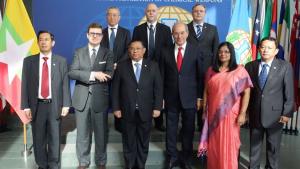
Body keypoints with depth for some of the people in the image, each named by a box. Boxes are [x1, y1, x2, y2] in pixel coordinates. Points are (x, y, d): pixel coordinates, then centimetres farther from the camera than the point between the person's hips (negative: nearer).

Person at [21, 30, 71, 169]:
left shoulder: (61, 61, 3)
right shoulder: (29, 61, 4)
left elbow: (65, 84, 0)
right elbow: (25, 85, 2)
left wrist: (65, 105, -6)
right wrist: (26, 106, -4)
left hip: (54, 105, -1)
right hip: (37, 105, 1)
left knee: (55, 138, 9)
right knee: (38, 139, 11)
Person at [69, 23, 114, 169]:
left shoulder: (107, 54, 4)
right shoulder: (79, 52, 7)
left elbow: (109, 75, -11)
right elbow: (72, 73, -7)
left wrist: (85, 77, -15)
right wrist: (93, 75, -20)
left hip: (100, 98, -1)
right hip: (81, 98, 1)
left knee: (101, 132, 9)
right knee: (82, 133, 10)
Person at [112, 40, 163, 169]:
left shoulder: (153, 66, 2)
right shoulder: (121, 66, 0)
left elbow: (158, 88, 0)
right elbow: (115, 89, 0)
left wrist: (157, 107, -5)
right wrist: (116, 108, -5)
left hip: (146, 111, 1)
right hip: (127, 111, 0)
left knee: (143, 142, 13)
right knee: (129, 142, 12)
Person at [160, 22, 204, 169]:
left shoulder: (196, 51, -2)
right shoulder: (165, 52, 2)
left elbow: (200, 76, -1)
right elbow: (162, 77, 3)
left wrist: (199, 97, -3)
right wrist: (161, 97, 0)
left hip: (189, 97, -1)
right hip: (171, 97, 1)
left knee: (188, 129, 10)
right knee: (171, 129, 10)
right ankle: (172, 156, 27)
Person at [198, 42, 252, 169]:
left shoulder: (239, 70, -5)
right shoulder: (211, 70, 5)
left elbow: (246, 93, -7)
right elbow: (206, 92, 7)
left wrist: (242, 113, -12)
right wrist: (204, 111, 6)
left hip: (230, 114, -3)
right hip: (213, 114, 3)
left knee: (228, 144, 5)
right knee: (214, 144, 12)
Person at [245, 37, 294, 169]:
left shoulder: (285, 66, -5)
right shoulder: (250, 66, 0)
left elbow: (289, 92, -5)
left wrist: (287, 113, -8)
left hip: (275, 113, -1)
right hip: (255, 113, 2)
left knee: (273, 146, 13)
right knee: (254, 144, 14)